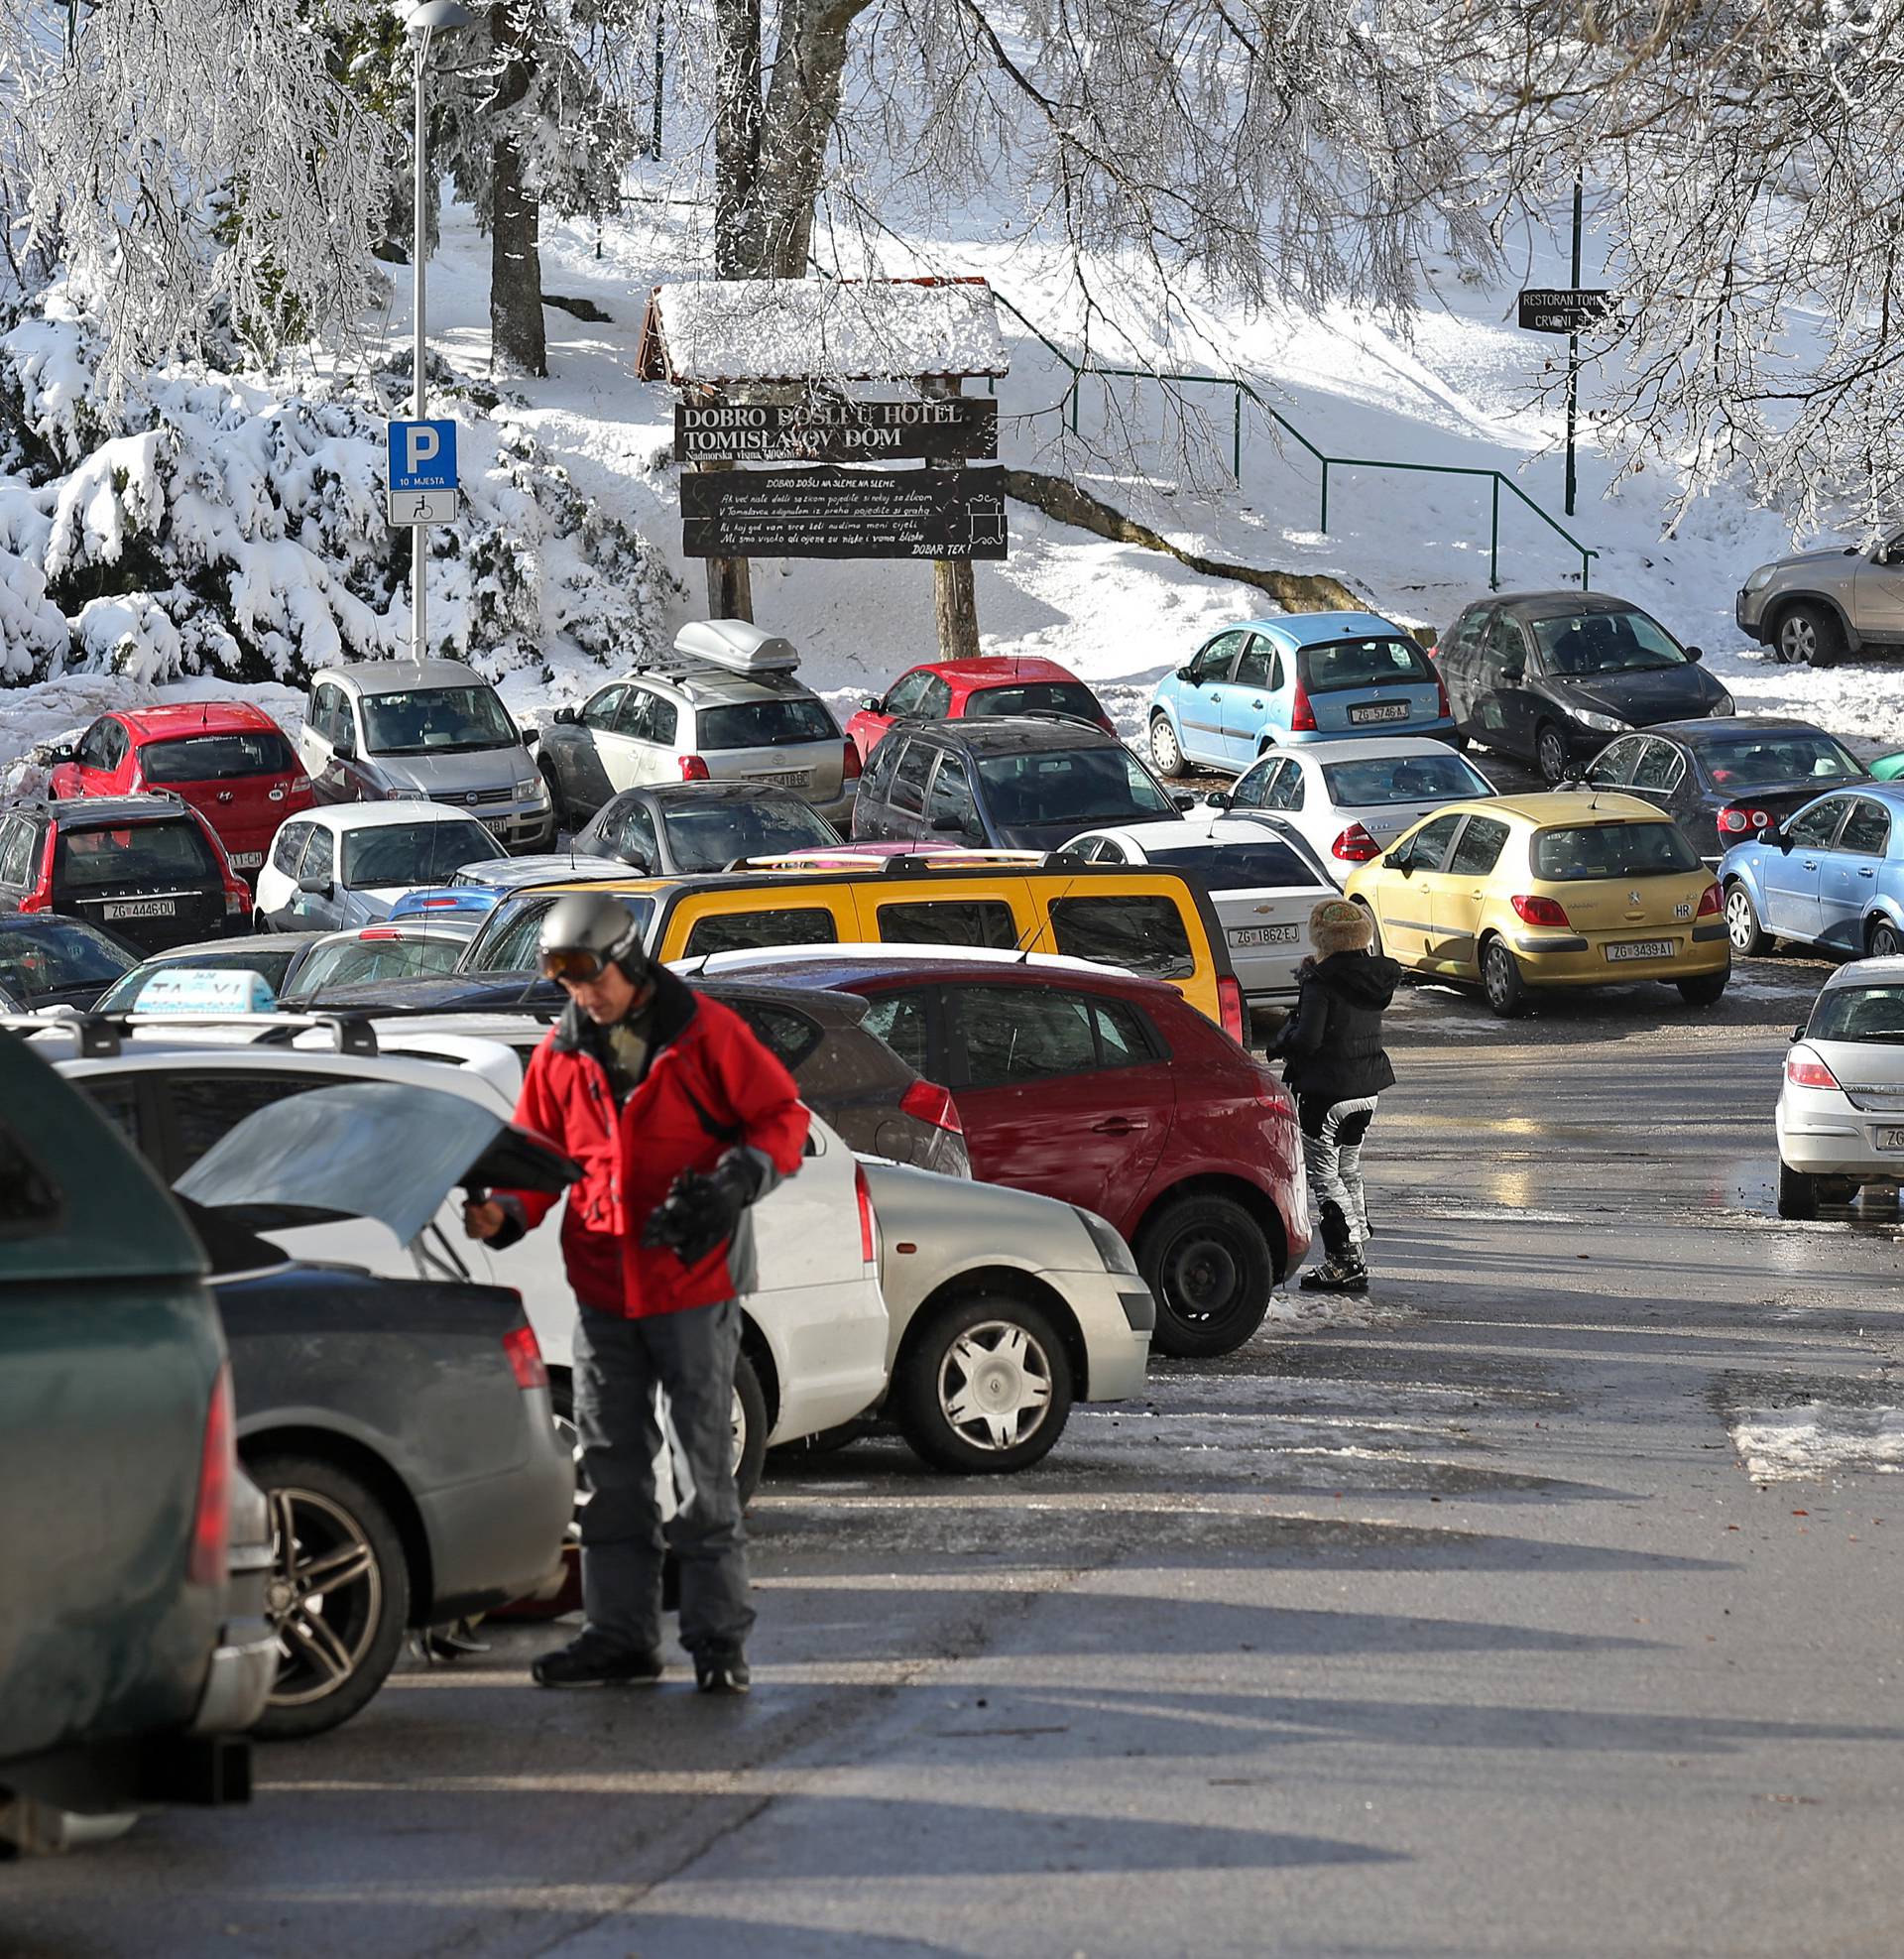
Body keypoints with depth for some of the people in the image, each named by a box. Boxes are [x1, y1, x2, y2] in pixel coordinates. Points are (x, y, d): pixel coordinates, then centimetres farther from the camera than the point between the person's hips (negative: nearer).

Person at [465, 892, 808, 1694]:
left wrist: (738, 1180, -19)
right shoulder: (560, 1056, 8)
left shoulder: (703, 1034, -5)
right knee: (611, 1469, 7)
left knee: (704, 1468, -3)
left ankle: (719, 1641, 0)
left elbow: (782, 1117, -1)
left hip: (693, 1284, -5)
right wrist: (505, 1212, -8)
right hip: (602, 1289, 5)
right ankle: (620, 1634, 14)